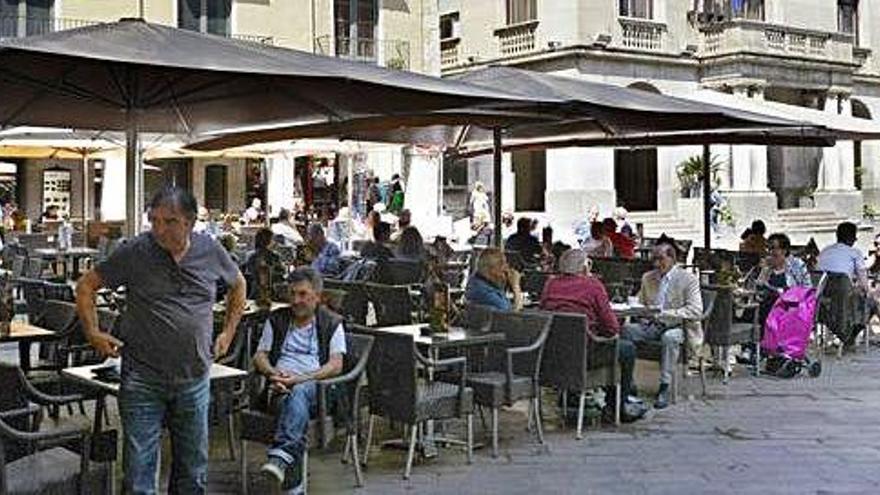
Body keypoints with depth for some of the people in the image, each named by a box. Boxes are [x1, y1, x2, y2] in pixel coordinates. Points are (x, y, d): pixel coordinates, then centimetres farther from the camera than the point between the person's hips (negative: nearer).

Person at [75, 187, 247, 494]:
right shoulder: (135, 252, -7)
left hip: (194, 379, 3)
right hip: (142, 379, -2)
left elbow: (238, 285, 19)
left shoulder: (211, 251, 1)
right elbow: (86, 286, 3)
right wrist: (93, 334, -4)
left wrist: (228, 332, 14)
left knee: (193, 470, 13)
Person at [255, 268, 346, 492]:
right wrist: (273, 373, -4)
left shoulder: (332, 323, 13)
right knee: (296, 402, -35)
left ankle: (279, 456, -56)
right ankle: (294, 485, -44)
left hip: (316, 386, -2)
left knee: (298, 392, -38)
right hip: (281, 387, 2)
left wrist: (301, 378, -12)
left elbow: (336, 365, 2)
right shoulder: (276, 320, 23)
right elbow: (259, 357, 19)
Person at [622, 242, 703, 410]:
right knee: (624, 330, -22)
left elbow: (696, 310, -13)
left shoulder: (688, 279, -3)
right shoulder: (647, 278, 16)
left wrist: (665, 314, -23)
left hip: (676, 327, -5)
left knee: (669, 337, -40)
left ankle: (664, 388, -33)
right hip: (652, 325, 5)